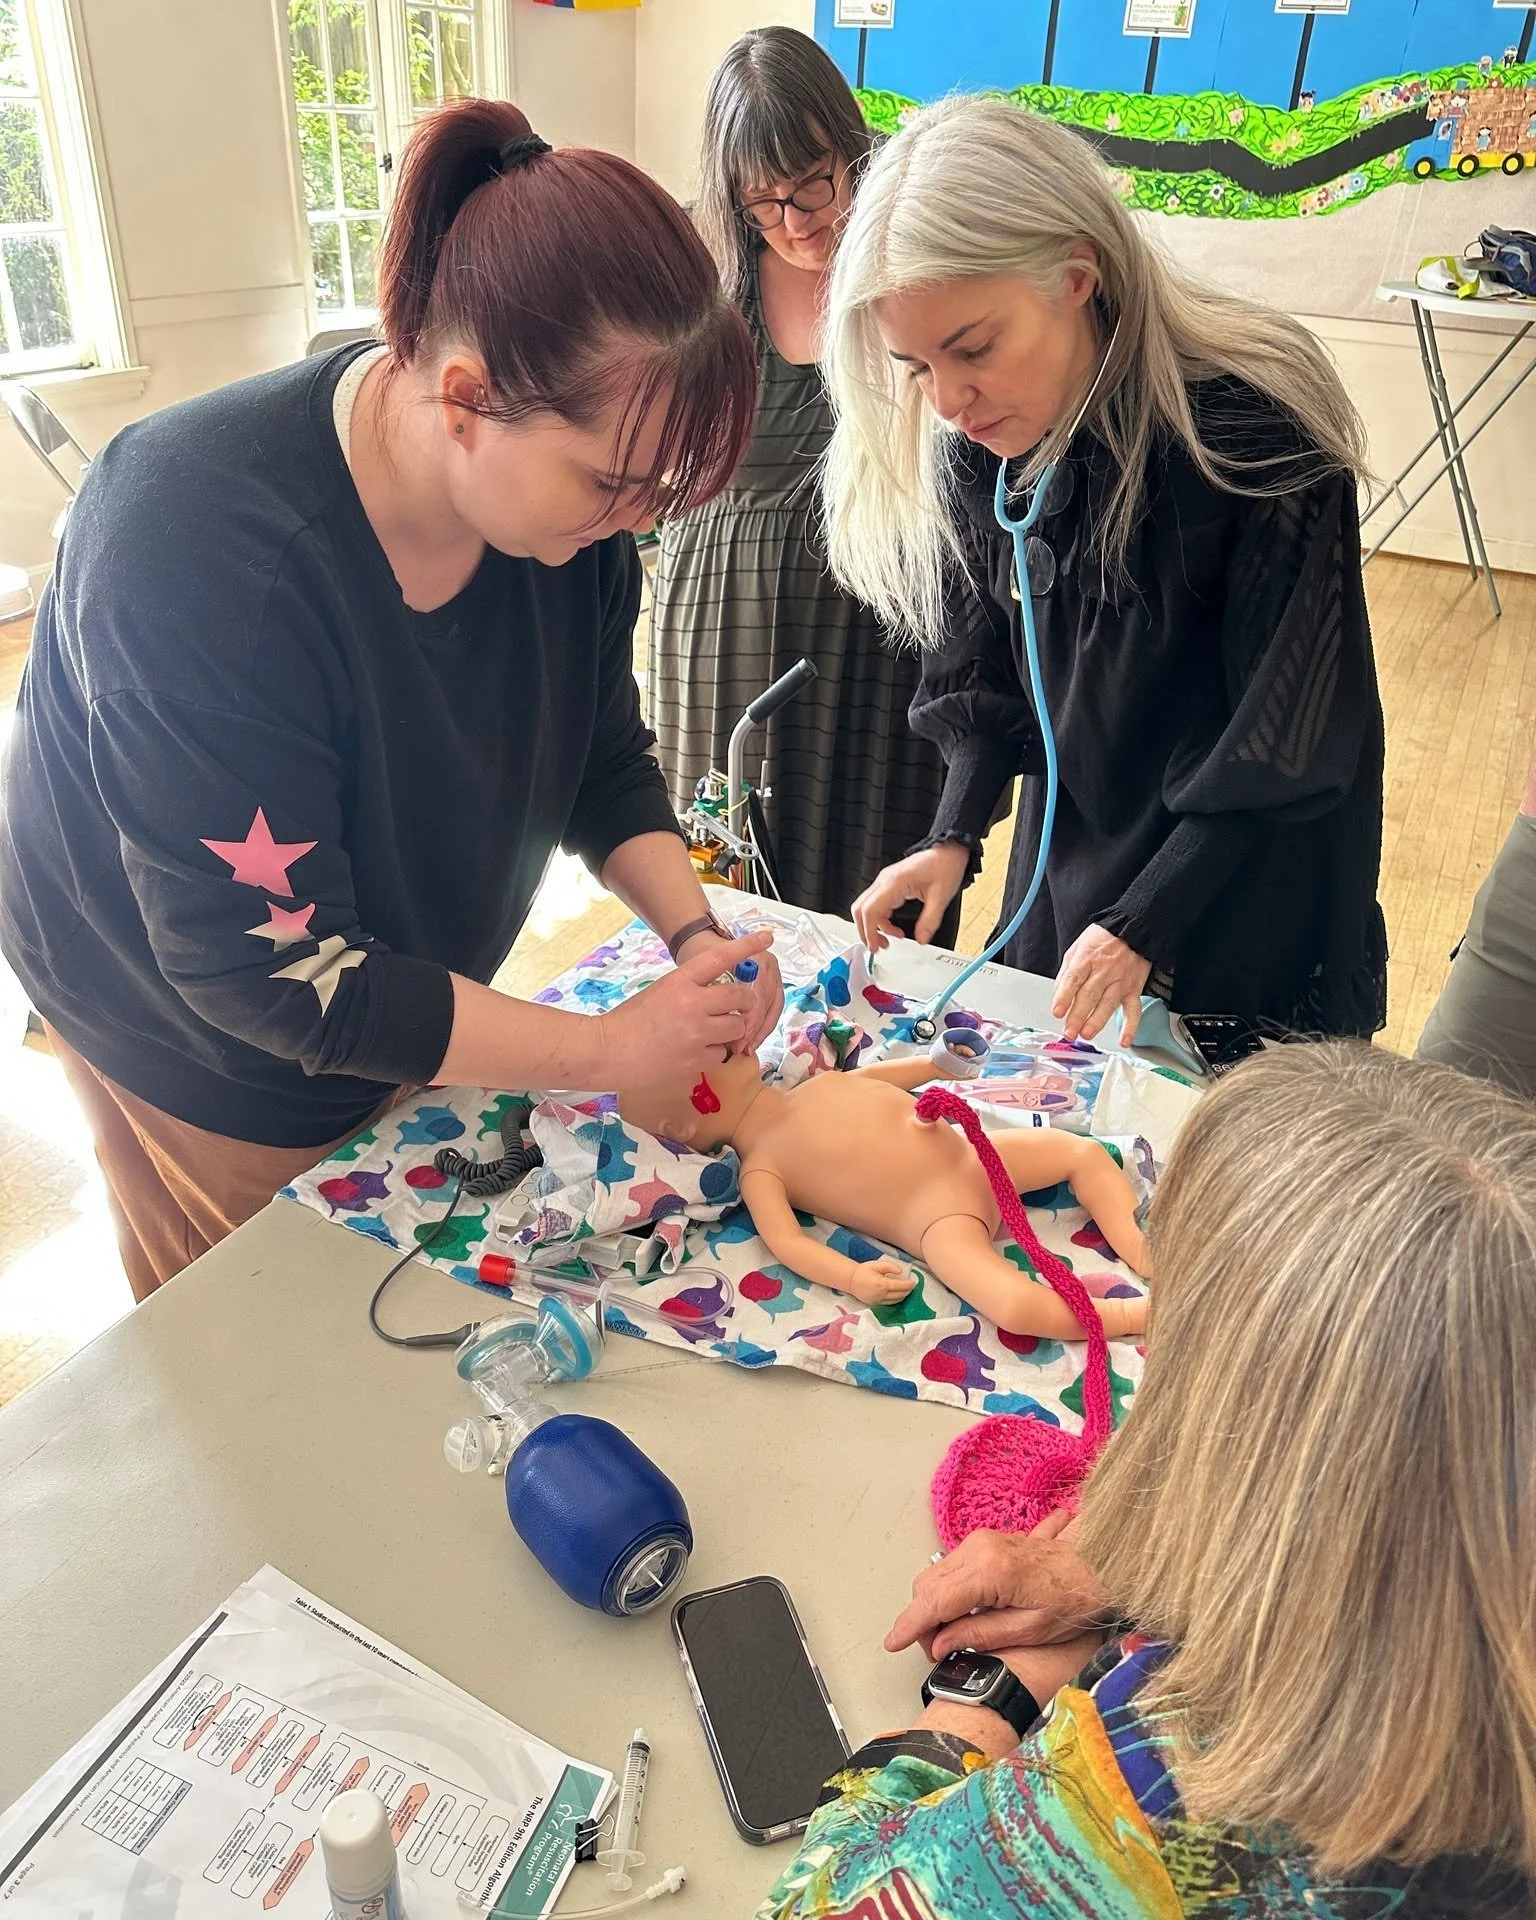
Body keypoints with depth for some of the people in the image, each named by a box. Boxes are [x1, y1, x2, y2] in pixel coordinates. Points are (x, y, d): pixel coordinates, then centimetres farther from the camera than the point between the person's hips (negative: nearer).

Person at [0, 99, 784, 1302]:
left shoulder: (572, 492, -18)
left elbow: (604, 760, -3)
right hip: (197, 1035, -5)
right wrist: (615, 1048, -31)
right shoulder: (197, 553, -37)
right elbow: (272, 974, -33)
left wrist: (695, 933, -20)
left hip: (408, 988, 5)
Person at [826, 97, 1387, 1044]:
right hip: (1069, 857, 5)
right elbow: (987, 666, 2)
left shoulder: (1256, 431, -25)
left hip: (1254, 886, -5)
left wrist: (1145, 925, -23)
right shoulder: (976, 444, -10)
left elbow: (1284, 743, -21)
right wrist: (955, 835, -10)